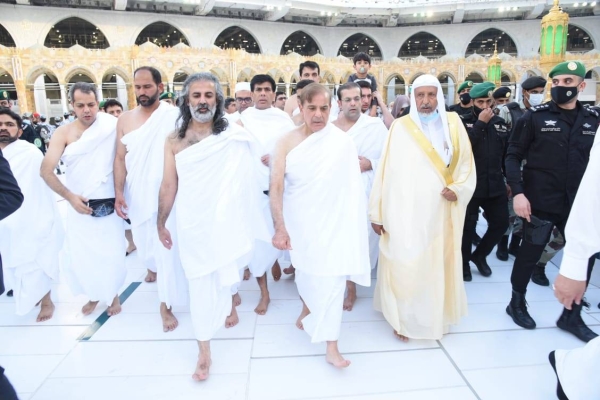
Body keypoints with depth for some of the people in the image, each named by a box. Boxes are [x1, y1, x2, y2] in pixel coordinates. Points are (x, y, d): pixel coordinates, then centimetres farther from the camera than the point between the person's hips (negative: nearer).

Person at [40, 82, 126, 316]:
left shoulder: (111, 126, -5)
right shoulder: (63, 133, -3)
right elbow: (46, 171, -7)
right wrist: (70, 196, -15)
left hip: (109, 205, -1)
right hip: (79, 205, 2)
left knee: (111, 254, 5)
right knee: (79, 255, 8)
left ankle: (113, 294, 31)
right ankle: (94, 294, 34)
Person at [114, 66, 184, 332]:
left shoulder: (173, 116, -8)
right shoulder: (125, 120, 3)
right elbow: (120, 158, 5)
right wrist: (119, 192, -3)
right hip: (136, 196, 4)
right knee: (143, 241, 21)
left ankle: (165, 305, 9)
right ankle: (152, 267, 56)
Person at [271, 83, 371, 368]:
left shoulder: (342, 142, -11)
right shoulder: (287, 142, -9)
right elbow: (276, 187, -12)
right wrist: (280, 228, -16)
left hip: (332, 222, -1)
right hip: (298, 223, 1)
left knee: (331, 280, 1)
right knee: (305, 271, 19)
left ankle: (331, 347, 17)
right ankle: (308, 308, 49)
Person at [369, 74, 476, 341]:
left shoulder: (453, 124, 6)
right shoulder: (400, 127, -4)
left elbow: (466, 162, 11)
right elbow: (385, 170, -4)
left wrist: (458, 188, -8)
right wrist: (376, 212, -5)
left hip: (439, 211, 3)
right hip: (405, 212, -3)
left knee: (438, 263, 11)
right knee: (404, 265, 0)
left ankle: (436, 317, 30)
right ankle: (403, 319, 18)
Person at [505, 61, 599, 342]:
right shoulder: (535, 116, -5)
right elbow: (513, 156, -7)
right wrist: (517, 193, -17)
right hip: (540, 203, -4)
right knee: (530, 254, 6)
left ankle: (571, 315, 27)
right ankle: (517, 303, 28)